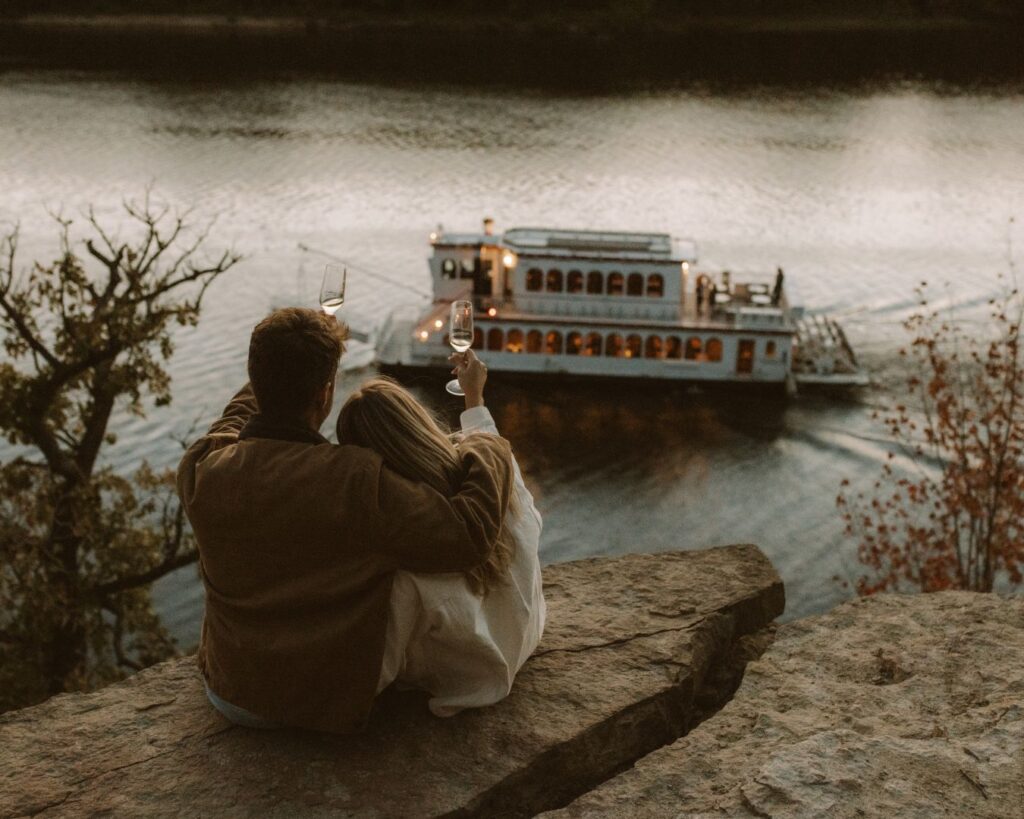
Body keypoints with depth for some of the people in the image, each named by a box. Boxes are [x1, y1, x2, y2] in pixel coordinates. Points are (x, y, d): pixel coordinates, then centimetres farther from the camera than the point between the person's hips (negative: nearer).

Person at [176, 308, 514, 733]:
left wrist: (277, 370, 25)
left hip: (232, 695, 3)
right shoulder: (360, 483, -30)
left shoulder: (200, 473, -16)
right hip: (331, 710, -2)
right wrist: (489, 449, -8)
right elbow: (470, 536, -25)